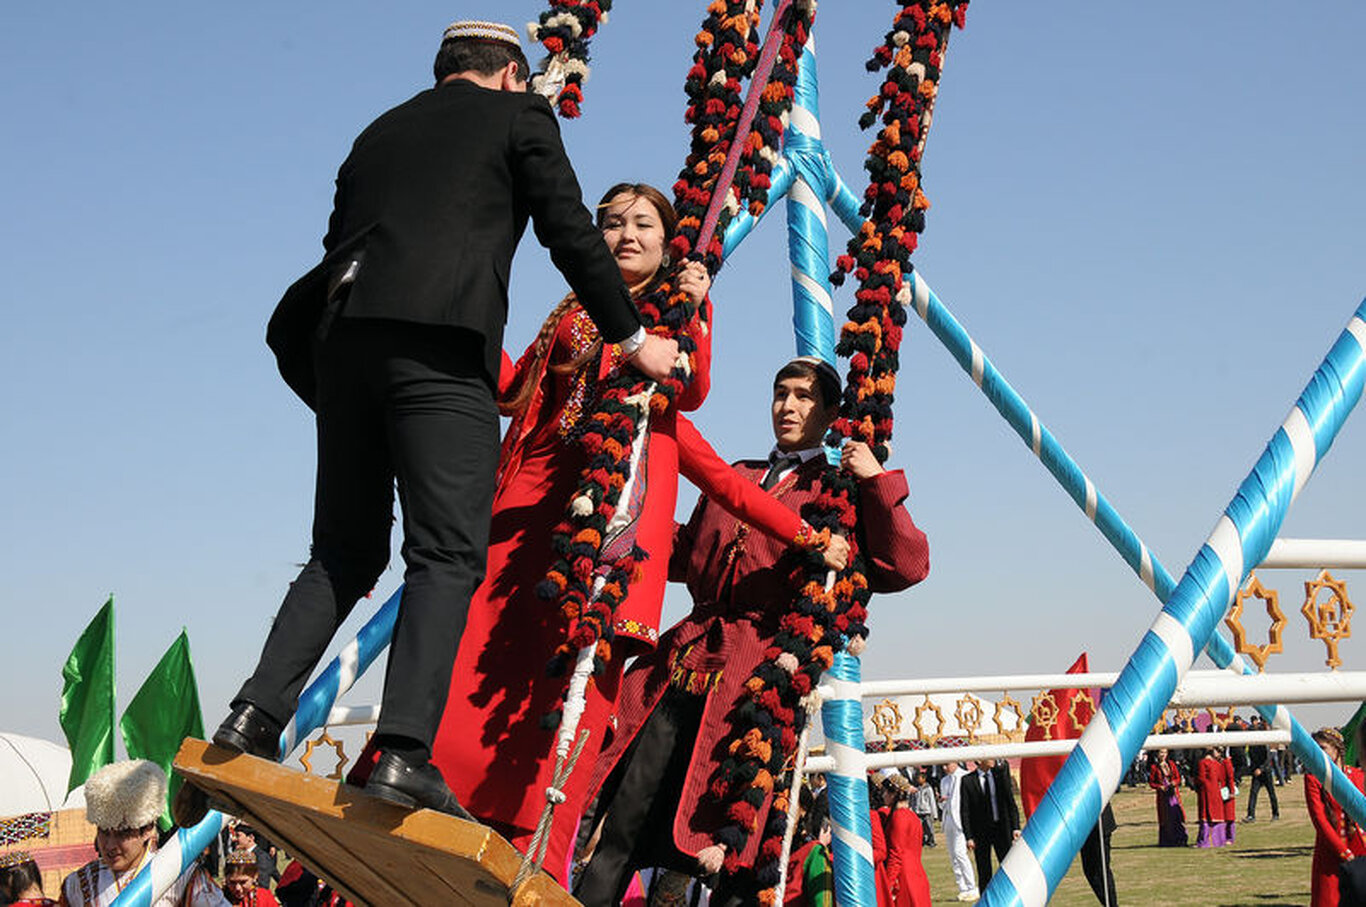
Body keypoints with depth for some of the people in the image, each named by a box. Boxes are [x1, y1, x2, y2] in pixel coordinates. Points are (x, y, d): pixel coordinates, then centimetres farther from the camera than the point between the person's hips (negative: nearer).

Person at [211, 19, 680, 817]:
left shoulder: (381, 131, 30)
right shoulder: (518, 115, 15)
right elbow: (572, 233, 8)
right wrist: (633, 337, 17)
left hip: (342, 338, 6)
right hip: (440, 346, -6)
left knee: (345, 552, 14)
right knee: (449, 554, -8)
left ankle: (257, 715, 3)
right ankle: (405, 751, -20)